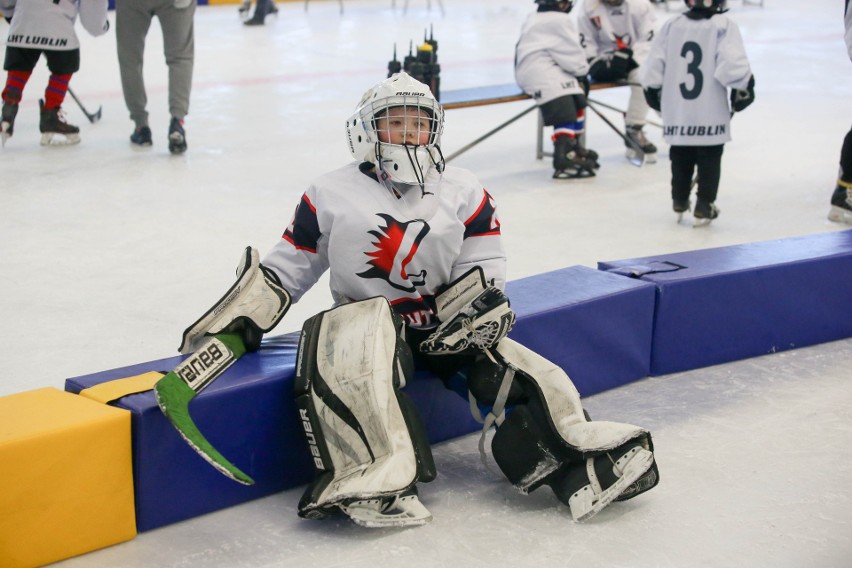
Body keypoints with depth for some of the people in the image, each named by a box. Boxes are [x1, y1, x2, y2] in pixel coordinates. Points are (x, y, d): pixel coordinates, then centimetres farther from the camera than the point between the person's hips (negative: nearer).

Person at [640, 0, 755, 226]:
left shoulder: (671, 26, 1)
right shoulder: (724, 26, -10)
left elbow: (654, 63, 3)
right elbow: (732, 64, -18)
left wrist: (652, 90, 17)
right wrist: (743, 88, -4)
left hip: (677, 112, 4)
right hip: (711, 113, -4)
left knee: (681, 156, 19)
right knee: (710, 158, 8)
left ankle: (679, 202, 29)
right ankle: (704, 207, 8)